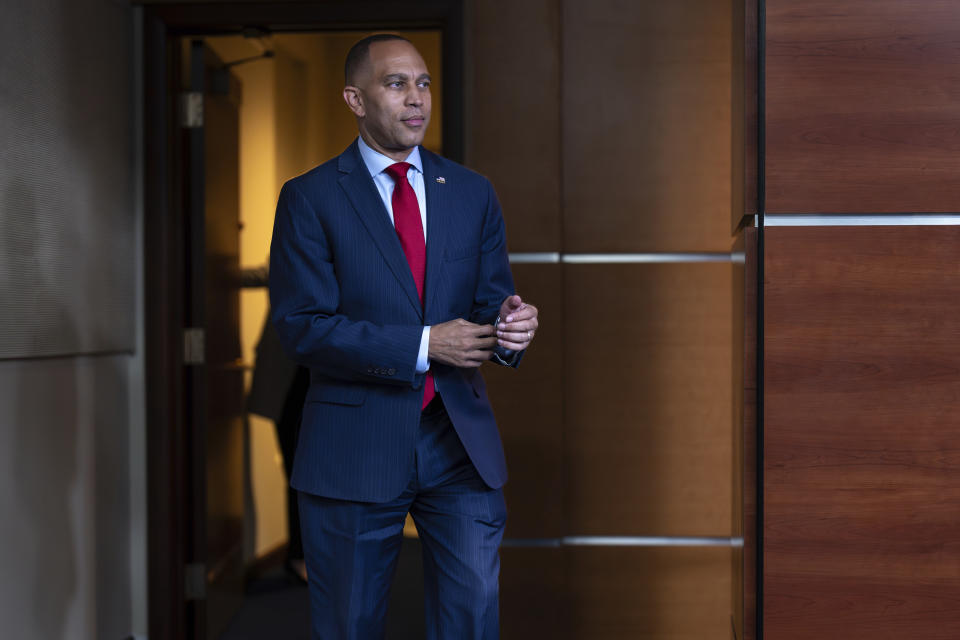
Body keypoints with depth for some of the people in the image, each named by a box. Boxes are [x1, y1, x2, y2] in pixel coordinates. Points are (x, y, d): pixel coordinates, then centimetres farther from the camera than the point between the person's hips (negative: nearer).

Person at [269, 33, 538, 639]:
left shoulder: (473, 192, 9)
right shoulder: (310, 198, -3)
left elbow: (490, 299, 10)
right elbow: (302, 328, -11)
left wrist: (511, 323, -16)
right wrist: (423, 345, -18)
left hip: (461, 443, 3)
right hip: (355, 448, -2)